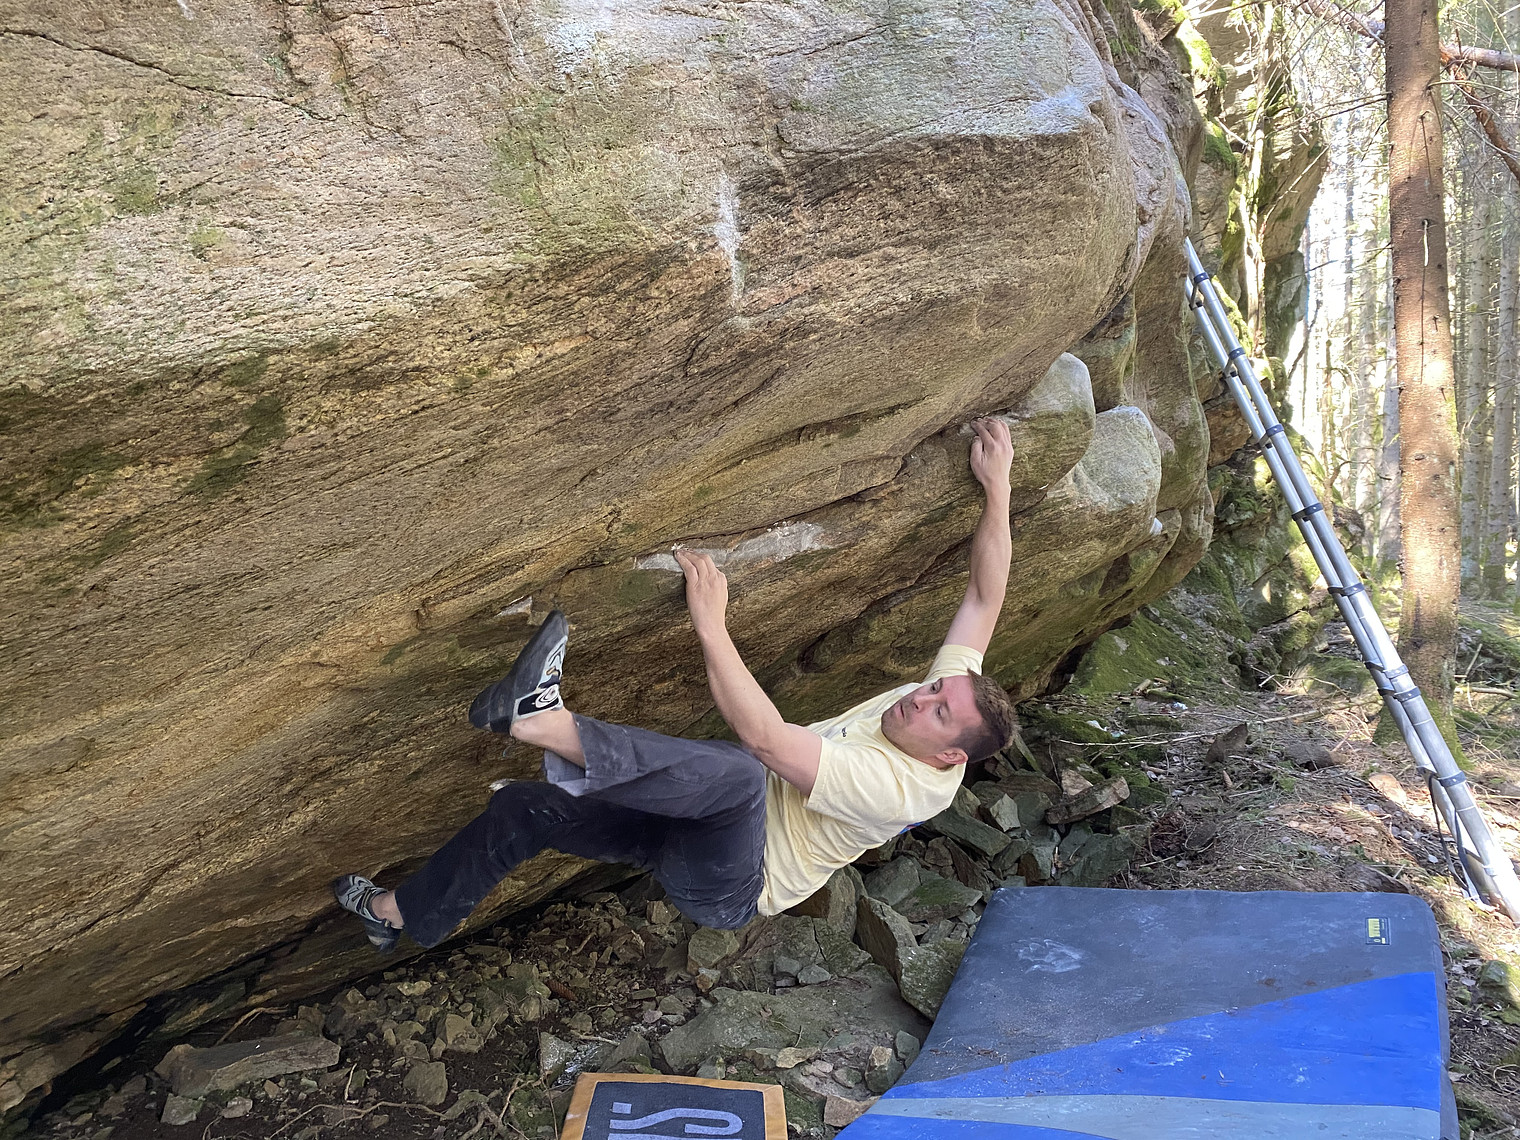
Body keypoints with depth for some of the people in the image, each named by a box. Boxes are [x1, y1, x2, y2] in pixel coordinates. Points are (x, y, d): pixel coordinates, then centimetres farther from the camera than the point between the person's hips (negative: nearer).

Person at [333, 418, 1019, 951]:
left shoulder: (906, 787, -28)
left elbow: (764, 738, -35)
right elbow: (986, 595, -3)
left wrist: (710, 625, -33)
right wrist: (997, 487, -9)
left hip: (727, 886, -9)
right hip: (707, 826, 9)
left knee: (737, 772, -45)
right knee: (522, 808, 3)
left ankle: (548, 723, -51)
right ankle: (403, 917, 20)